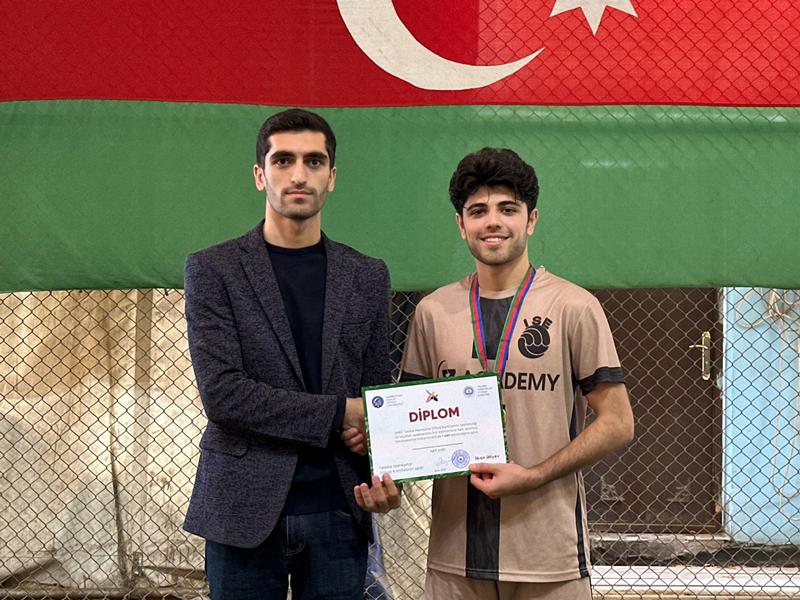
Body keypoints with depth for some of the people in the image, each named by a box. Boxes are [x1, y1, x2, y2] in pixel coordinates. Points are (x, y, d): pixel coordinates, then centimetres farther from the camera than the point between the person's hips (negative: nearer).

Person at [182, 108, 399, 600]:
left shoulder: (368, 277, 9)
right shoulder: (213, 270, -1)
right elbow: (221, 394, -11)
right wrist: (337, 413, -13)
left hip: (338, 513, 3)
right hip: (246, 510, -2)